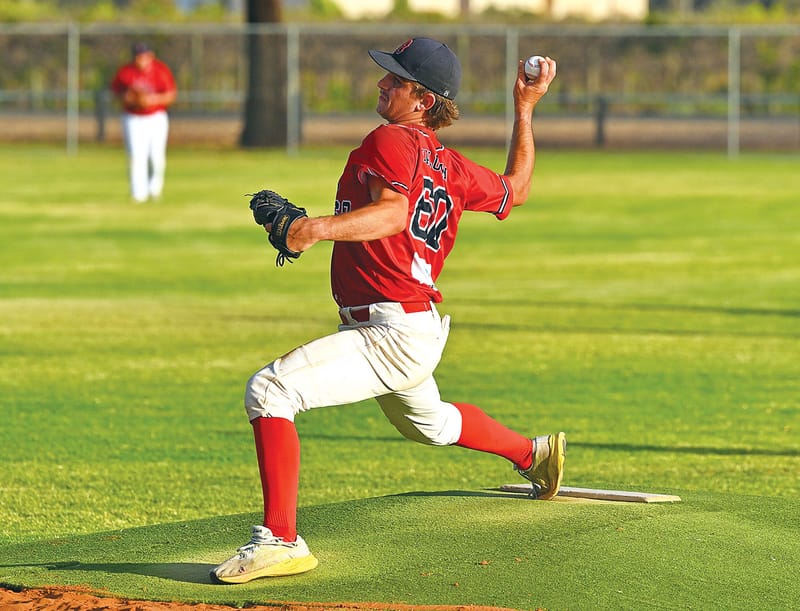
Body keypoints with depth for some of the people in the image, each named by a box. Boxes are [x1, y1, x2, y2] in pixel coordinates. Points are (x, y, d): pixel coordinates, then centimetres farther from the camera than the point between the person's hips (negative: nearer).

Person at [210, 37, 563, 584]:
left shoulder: (390, 141, -15)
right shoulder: (451, 167, 9)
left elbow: (393, 213, -33)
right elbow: (515, 191, 25)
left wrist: (322, 227, -47)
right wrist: (525, 111, 32)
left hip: (393, 333, -10)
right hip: (420, 331, 10)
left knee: (271, 390, -23)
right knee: (428, 423, 39)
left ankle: (280, 541, -28)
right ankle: (535, 453, 60)